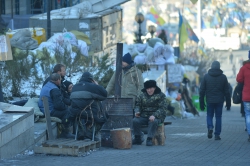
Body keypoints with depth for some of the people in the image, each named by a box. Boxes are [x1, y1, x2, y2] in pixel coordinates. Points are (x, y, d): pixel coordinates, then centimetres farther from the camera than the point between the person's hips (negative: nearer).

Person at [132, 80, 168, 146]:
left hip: (157, 117, -4)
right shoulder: (142, 95, 13)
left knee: (153, 121, -38)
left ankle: (149, 139, -32)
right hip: (144, 116, 4)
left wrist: (154, 115, -27)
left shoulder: (161, 95, -1)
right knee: (135, 120, -24)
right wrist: (137, 112, -9)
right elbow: (137, 105, 16)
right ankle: (138, 139, -15)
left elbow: (163, 108, -11)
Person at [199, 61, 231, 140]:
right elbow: (227, 91, 2)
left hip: (210, 101, 0)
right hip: (219, 101, 0)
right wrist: (228, 103, 8)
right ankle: (217, 134, 5)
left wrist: (201, 102, 5)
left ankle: (210, 127, -14)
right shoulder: (223, 77, 1)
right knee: (218, 117, 8)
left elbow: (202, 90, 0)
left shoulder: (206, 76, 0)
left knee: (209, 115, 14)